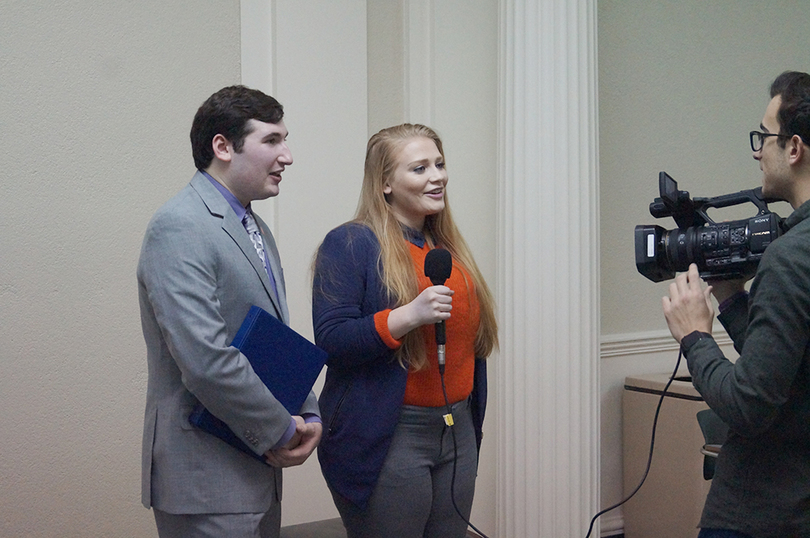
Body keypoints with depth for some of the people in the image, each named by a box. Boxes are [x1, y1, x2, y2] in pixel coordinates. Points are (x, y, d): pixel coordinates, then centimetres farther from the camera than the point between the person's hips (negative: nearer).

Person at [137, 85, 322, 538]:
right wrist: (281, 431, -14)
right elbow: (206, 359, -25)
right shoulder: (179, 227, -17)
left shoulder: (257, 229, 14)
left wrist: (309, 416, 2)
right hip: (207, 481, -9)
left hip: (261, 467, 9)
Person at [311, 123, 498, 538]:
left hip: (458, 432, 7)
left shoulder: (449, 246, 13)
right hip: (387, 440, -7)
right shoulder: (350, 244, -9)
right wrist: (409, 316, -29)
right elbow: (330, 340, -18)